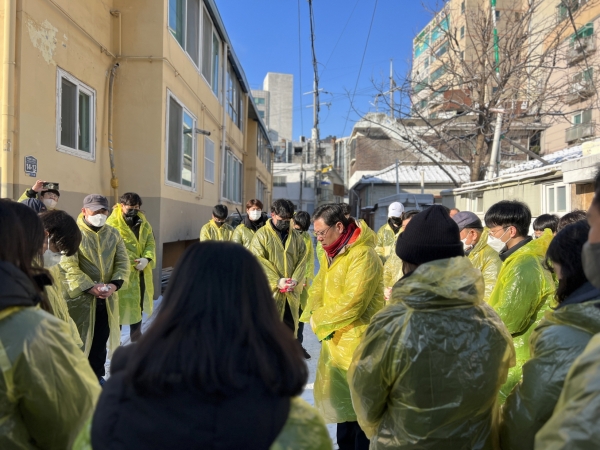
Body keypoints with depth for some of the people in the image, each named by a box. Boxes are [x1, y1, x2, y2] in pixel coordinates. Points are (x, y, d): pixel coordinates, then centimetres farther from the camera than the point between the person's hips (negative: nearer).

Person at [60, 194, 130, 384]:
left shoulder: (113, 234, 7)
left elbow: (123, 262, 5)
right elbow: (68, 266, -16)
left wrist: (115, 283, -13)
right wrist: (90, 287, -22)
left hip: (107, 299, 5)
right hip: (79, 297, -5)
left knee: (101, 340, 16)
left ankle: (97, 375, 32)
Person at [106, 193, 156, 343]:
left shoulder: (143, 222, 10)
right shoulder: (112, 224, -10)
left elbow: (150, 242, 5)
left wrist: (147, 259, -13)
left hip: (141, 273, 6)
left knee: (138, 305, 18)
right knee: (120, 307, 2)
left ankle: (136, 339, 35)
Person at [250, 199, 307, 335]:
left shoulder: (296, 237, 12)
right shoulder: (261, 235, -2)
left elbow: (302, 260, 6)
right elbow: (259, 262, -10)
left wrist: (295, 280, -11)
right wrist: (277, 281, -19)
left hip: (291, 293, 5)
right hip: (269, 291, -4)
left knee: (290, 329, 14)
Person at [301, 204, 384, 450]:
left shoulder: (362, 255, -21)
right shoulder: (332, 254, 10)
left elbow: (352, 302, -27)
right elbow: (318, 288, 8)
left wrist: (319, 319, -15)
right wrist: (316, 316, -11)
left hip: (357, 342, -9)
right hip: (335, 339, 9)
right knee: (341, 398, 21)